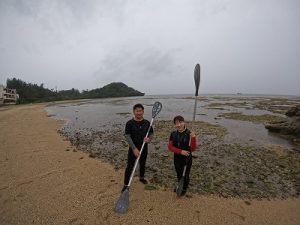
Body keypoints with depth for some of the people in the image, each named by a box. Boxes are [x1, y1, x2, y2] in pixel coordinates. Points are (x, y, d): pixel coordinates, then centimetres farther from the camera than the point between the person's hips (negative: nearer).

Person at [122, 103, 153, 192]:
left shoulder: (147, 123, -5)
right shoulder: (129, 123, -15)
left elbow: (151, 133, 3)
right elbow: (127, 136, -18)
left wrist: (149, 138, -21)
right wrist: (134, 148, -25)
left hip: (144, 148, 4)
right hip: (133, 149, -3)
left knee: (142, 164, 23)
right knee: (130, 166, 5)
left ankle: (142, 177, 49)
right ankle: (126, 185, 22)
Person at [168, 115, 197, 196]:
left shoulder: (189, 134, -19)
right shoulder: (173, 134, -9)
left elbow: (193, 149, -19)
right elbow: (170, 146, -7)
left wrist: (193, 138, -34)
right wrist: (181, 151, -20)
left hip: (187, 159, -3)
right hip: (177, 158, 3)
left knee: (185, 175, 17)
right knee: (179, 174, 24)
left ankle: (184, 188, 46)